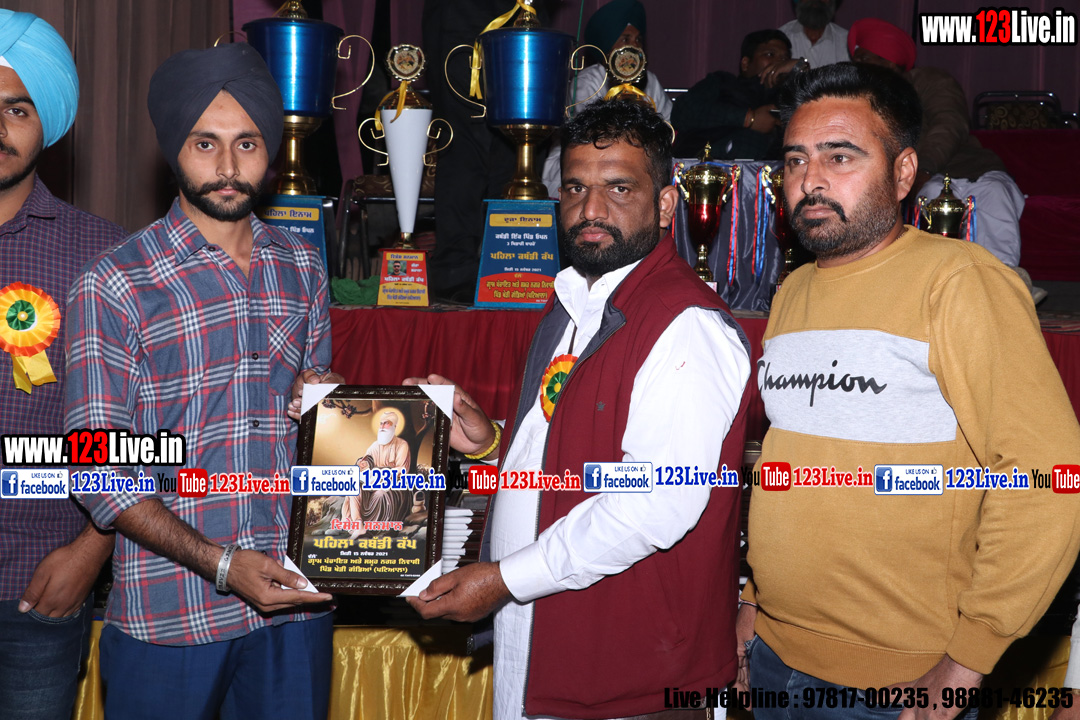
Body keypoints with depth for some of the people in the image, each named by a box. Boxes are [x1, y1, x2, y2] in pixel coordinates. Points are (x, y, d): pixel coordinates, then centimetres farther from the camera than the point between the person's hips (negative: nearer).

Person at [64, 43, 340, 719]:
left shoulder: (303, 267, 7)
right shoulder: (112, 288, -8)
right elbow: (100, 475, -10)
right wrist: (221, 564, -18)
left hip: (295, 597, 4)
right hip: (168, 612, -4)